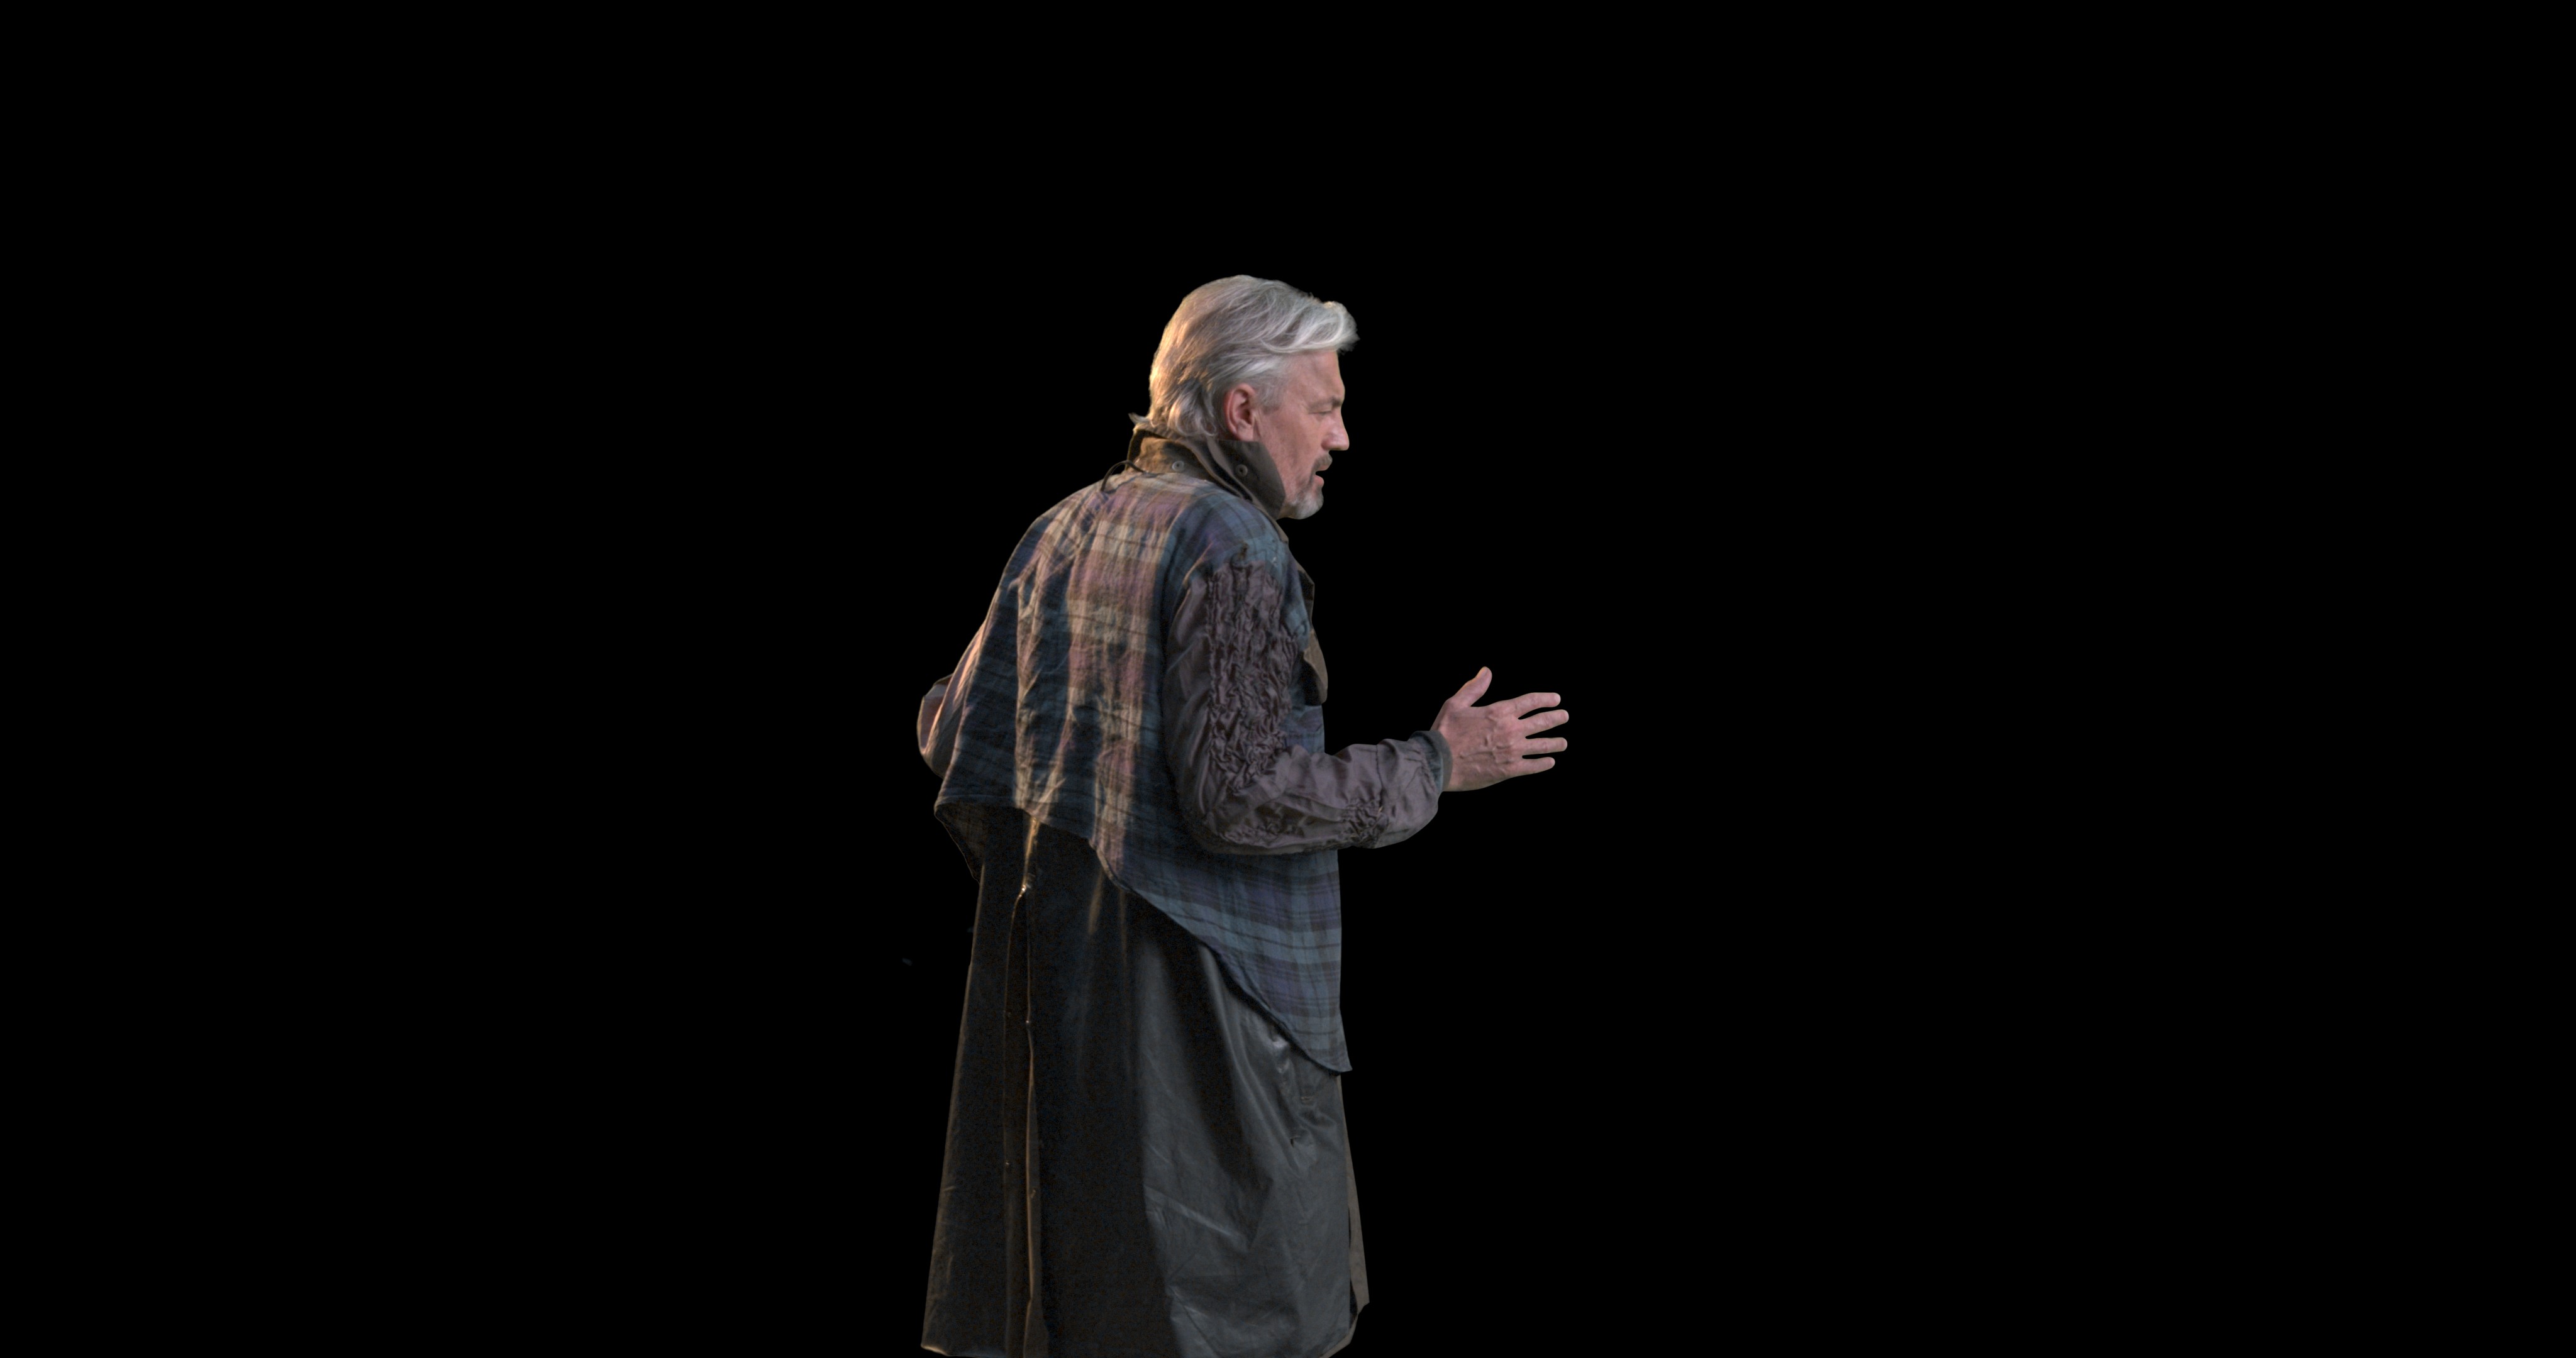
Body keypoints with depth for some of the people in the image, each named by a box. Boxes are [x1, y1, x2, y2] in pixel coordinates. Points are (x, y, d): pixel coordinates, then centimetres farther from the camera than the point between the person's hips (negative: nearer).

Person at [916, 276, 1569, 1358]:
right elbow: (1242, 794, -22)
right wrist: (1437, 764, -13)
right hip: (1187, 982, -8)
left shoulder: (1064, 529, 11)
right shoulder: (1230, 548, -15)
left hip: (1047, 947, 8)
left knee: (1065, 1266, 15)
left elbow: (953, 737, 14)